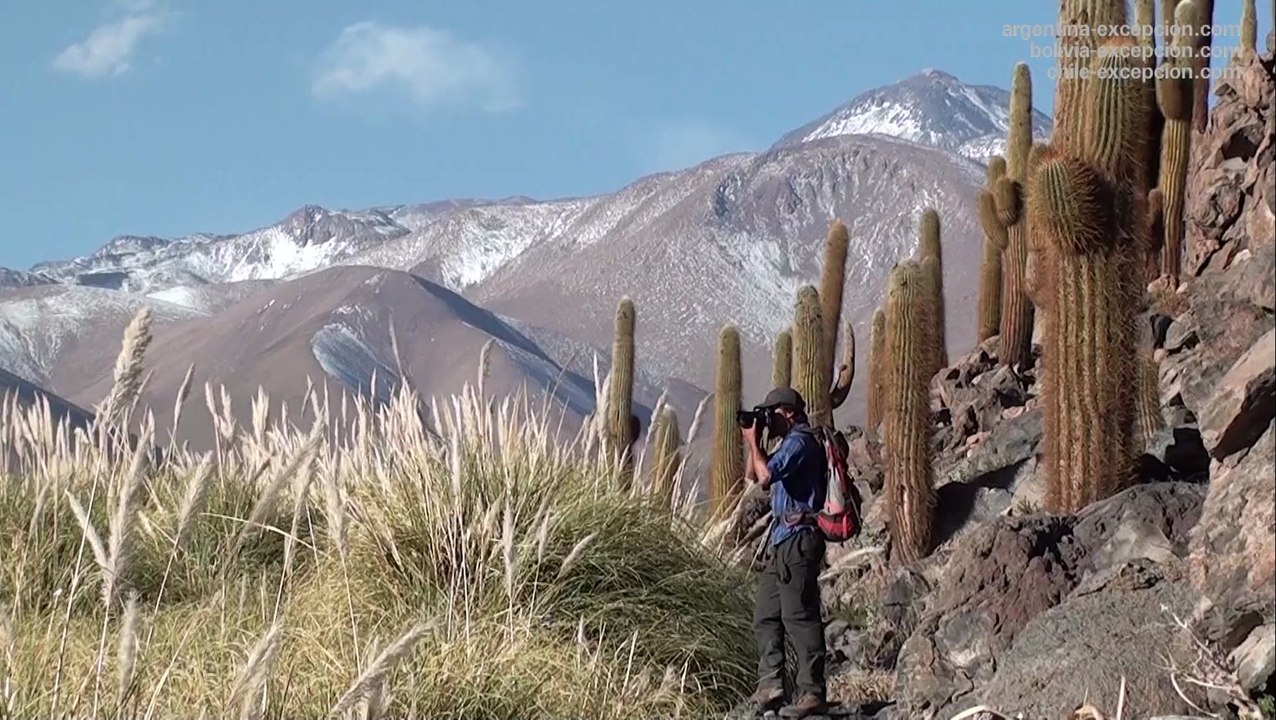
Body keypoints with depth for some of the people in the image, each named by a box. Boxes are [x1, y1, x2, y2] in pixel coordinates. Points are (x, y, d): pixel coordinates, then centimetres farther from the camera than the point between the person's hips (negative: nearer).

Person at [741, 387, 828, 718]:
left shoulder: (800, 442, -11)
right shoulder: (792, 443, 22)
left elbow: (765, 476, -23)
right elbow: (755, 475, 29)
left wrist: (754, 442, -9)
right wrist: (753, 443, 15)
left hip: (798, 538, -11)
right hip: (782, 539, 11)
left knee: (800, 616, -11)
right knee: (766, 615, 10)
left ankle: (811, 692, -11)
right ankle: (771, 683, 9)